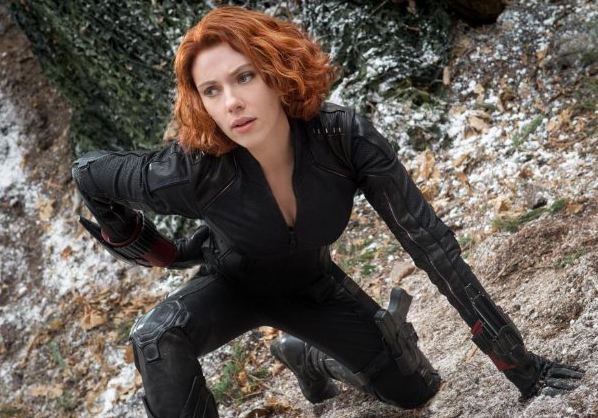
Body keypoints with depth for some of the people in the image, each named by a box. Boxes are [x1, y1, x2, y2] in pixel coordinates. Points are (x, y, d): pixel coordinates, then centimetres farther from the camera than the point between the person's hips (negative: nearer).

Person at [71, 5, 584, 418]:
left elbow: (430, 242, -29)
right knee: (157, 339, -33)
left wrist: (516, 360, -27)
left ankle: (305, 353, 33)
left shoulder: (344, 137, -34)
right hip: (236, 284, -2)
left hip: (312, 287, 2)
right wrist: (157, 251, -9)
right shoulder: (193, 171, -37)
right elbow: (89, 173, -19)